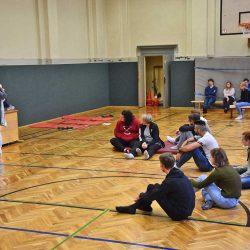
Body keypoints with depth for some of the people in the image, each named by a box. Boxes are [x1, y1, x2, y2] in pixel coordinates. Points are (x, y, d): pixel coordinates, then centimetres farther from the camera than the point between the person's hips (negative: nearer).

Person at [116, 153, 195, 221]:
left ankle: (133, 207, 13)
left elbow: (153, 195, -10)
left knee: (154, 189, -3)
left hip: (179, 214, -8)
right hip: (187, 210, 8)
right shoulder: (179, 174, 1)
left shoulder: (170, 181, -24)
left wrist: (141, 195, 10)